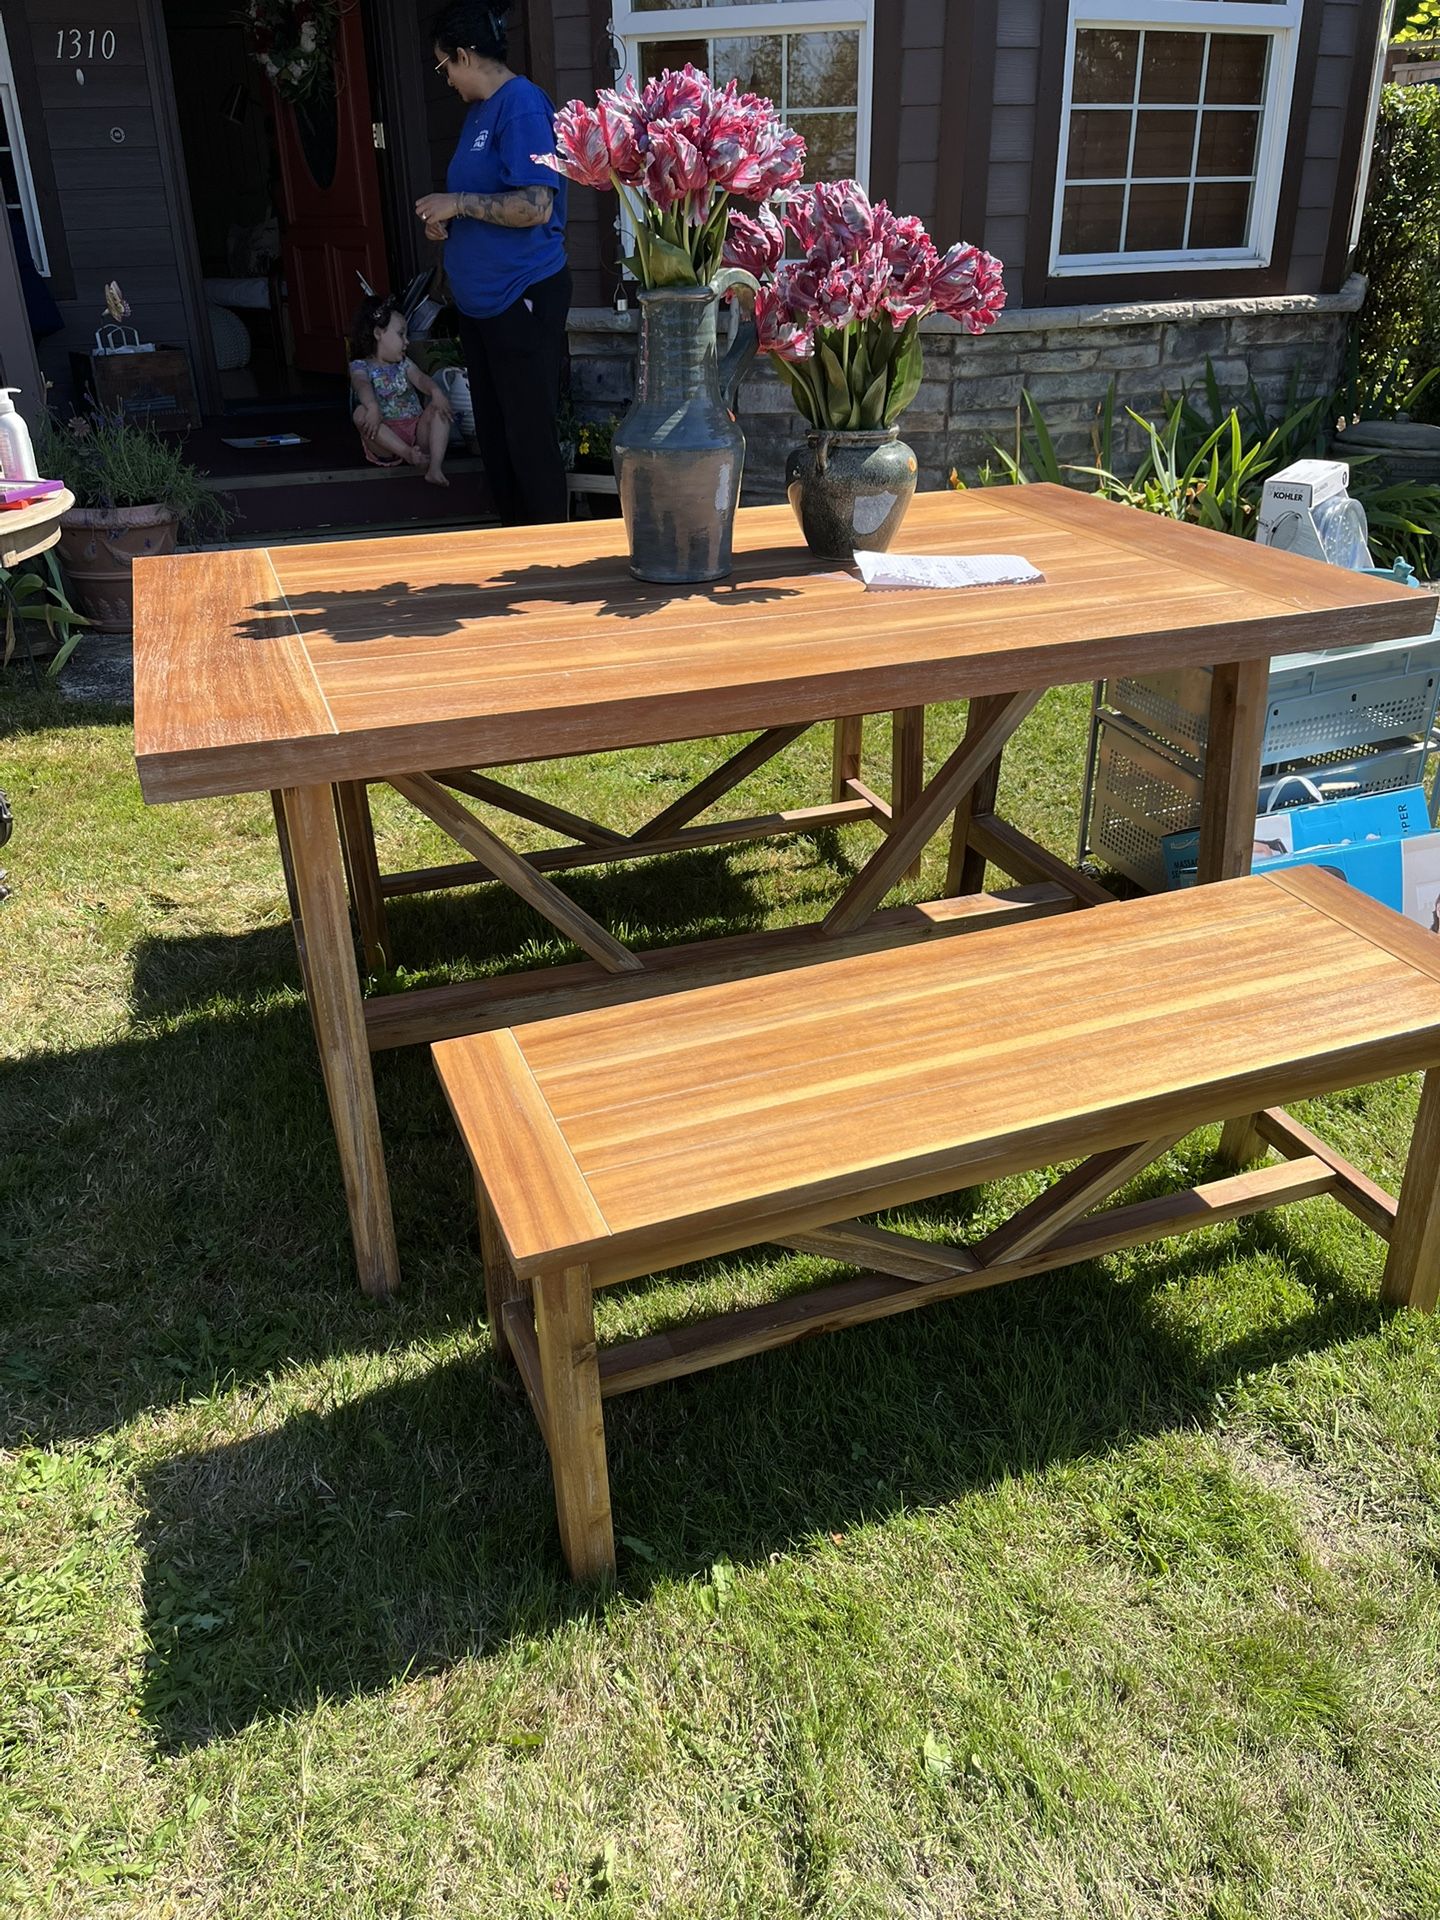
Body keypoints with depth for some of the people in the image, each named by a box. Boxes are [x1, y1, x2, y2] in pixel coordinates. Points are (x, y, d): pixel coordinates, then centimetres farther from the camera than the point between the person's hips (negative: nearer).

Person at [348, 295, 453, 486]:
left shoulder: (404, 364, 15)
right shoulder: (361, 367, 1)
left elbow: (420, 378, -4)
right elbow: (362, 386, -22)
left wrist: (436, 392, -28)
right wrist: (373, 407, -45)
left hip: (417, 431, 4)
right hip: (386, 443, -4)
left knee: (440, 404, -15)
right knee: (361, 414, -28)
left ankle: (435, 467, -33)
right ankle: (407, 453, -39)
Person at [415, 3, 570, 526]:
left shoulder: (522, 105, -13)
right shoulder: (478, 110, 15)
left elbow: (535, 206, -24)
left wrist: (458, 202, -16)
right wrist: (447, 219, 5)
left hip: (522, 300, -10)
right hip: (481, 301, 10)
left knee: (530, 437, -5)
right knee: (493, 432, 13)